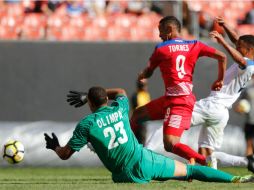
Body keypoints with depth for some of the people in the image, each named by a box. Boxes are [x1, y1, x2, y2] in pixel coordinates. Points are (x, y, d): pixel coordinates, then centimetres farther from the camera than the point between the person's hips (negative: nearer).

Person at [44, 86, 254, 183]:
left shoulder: (86, 124, -3)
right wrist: (90, 95, 40)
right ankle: (235, 179, -3)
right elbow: (121, 91, 37)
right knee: (189, 170, 9)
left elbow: (65, 154, 3)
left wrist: (55, 146, 27)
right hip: (144, 161, 3)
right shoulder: (119, 109, 10)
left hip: (125, 174, -3)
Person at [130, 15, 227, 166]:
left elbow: (147, 73, 10)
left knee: (170, 145, -17)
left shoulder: (161, 49, -4)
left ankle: (205, 162, -29)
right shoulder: (194, 45, 8)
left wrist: (141, 77, 34)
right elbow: (222, 57, 3)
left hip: (179, 102, -8)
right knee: (138, 114, 20)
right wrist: (220, 80, 16)